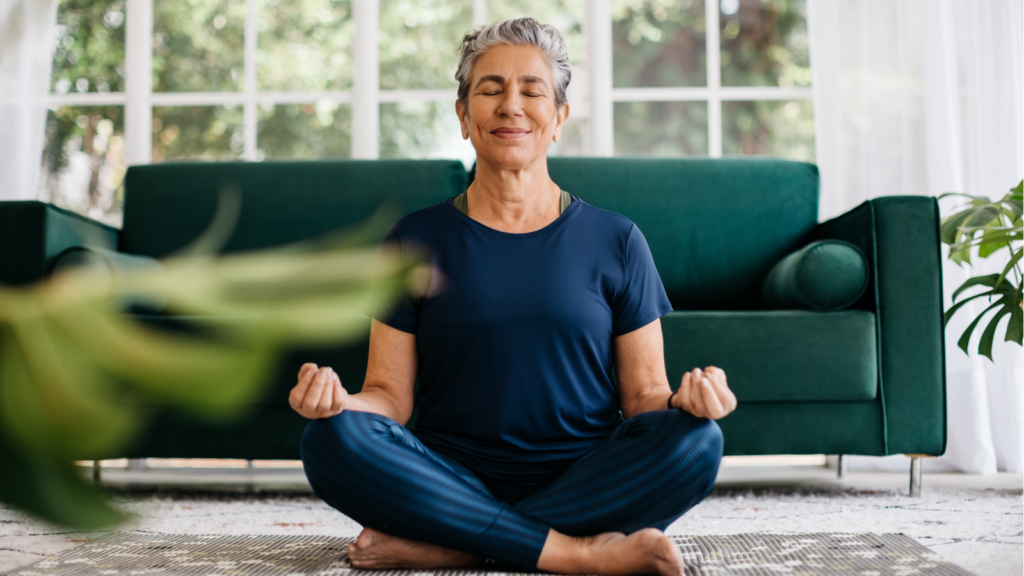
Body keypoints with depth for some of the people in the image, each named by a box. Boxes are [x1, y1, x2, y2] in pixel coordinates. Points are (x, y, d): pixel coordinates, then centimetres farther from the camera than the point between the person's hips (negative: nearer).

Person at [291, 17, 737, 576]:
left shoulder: (615, 241, 7)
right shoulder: (416, 240, 7)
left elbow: (643, 394, 6)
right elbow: (391, 394, 4)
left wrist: (685, 399, -17)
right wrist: (339, 398, -19)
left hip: (588, 482, 1)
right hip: (455, 482, 0)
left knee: (697, 441, -28)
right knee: (331, 439, -26)